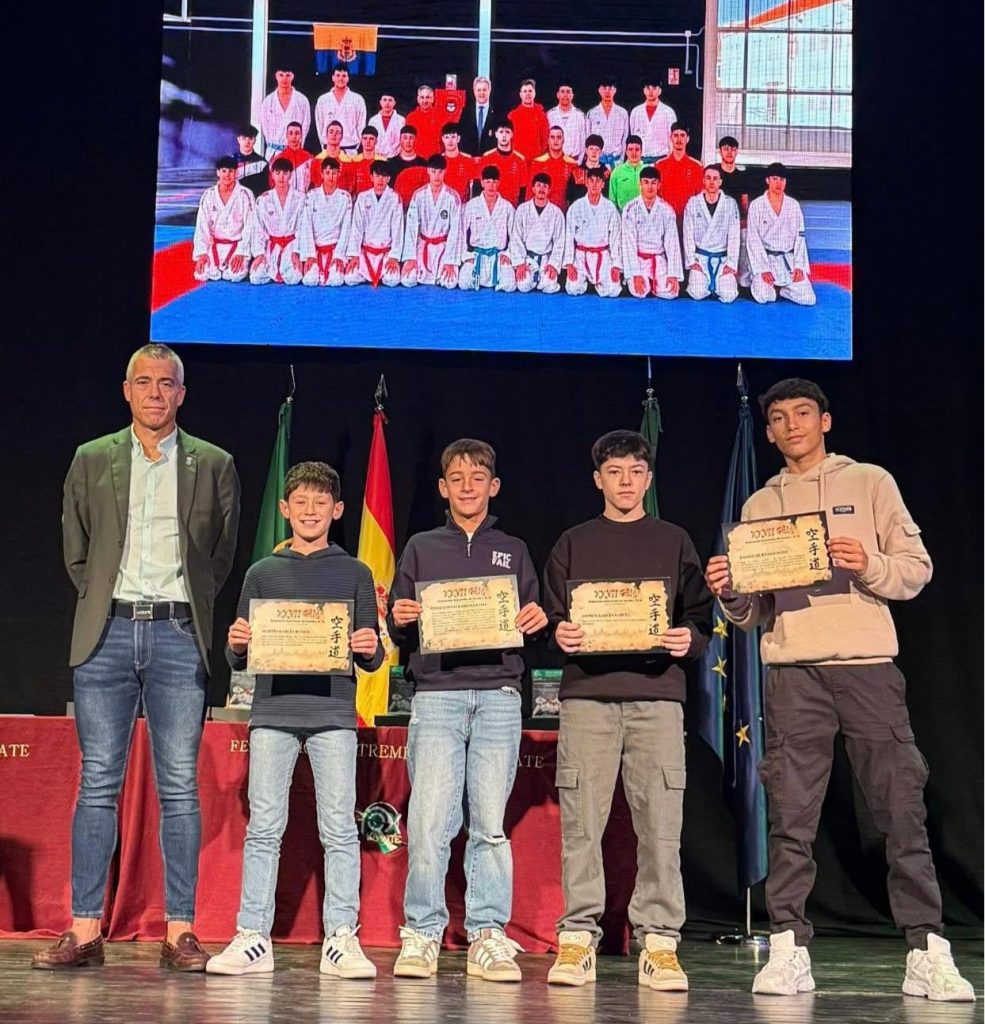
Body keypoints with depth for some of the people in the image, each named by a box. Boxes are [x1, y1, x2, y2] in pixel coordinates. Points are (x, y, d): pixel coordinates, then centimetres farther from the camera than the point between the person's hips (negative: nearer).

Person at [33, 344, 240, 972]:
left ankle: (180, 933, 2)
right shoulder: (91, 461, 11)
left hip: (179, 635, -1)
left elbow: (225, 552, 14)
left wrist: (191, 606, 8)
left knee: (180, 786, -2)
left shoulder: (214, 465, 8)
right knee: (98, 784, 1)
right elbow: (75, 549, 17)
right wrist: (102, 601, 11)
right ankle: (84, 932, 4)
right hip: (107, 633, 1)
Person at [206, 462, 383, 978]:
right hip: (273, 711, 1)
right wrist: (236, 646, -8)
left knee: (339, 828, -3)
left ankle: (341, 939, 1)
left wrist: (369, 649, -12)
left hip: (333, 712, -1)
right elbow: (238, 660, 14)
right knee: (264, 827, 0)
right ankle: (253, 938, 4)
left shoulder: (355, 574, 12)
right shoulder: (262, 573, 14)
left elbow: (371, 659, 10)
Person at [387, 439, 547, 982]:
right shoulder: (421, 549, 16)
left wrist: (537, 622, -5)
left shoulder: (513, 551, 18)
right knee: (429, 820, -8)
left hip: (498, 697, 1)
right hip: (436, 694, -1)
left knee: (490, 823, -1)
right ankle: (422, 933, 0)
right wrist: (399, 621, -7)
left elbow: (530, 621, 17)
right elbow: (399, 630, 15)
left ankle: (488, 936, 5)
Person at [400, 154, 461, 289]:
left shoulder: (453, 197, -8)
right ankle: (422, 272, 17)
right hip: (422, 245, 1)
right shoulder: (419, 195, -4)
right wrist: (410, 257, -14)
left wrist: (450, 261, -15)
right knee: (407, 280, -18)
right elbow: (411, 227, -6)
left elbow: (455, 230, -8)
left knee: (449, 282, -22)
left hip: (444, 246, -1)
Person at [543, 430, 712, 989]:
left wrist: (688, 641, -9)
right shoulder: (574, 544, 16)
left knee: (661, 823, -5)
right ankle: (578, 937, 3)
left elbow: (701, 616, 12)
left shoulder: (674, 542, 16)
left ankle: (659, 942, 0)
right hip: (587, 693, 0)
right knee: (582, 820, -3)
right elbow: (550, 616, 13)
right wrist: (560, 634, -8)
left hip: (657, 693, 0)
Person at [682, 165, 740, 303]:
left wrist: (731, 264, -9)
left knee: (729, 296, -19)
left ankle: (717, 285, 14)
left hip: (722, 257, 0)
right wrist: (691, 262, -7)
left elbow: (734, 237, -1)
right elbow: (688, 235, 2)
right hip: (700, 257, 0)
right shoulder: (693, 203, 1)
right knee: (698, 294, -23)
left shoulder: (730, 203, 1)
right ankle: (700, 281, 12)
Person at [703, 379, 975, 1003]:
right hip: (792, 673, 2)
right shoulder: (760, 505, 18)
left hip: (867, 664, -2)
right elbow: (752, 614, 16)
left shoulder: (870, 483, 11)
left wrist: (869, 565, -14)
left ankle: (929, 953, -1)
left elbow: (917, 569, 5)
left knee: (902, 809, -5)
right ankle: (789, 951, 2)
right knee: (790, 817, -2)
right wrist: (729, 593, -5)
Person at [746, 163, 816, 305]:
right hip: (765, 258, -3)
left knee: (808, 299, -13)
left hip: (789, 260, 3)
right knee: (763, 297, -26)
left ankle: (779, 288, 13)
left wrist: (799, 266, -6)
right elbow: (753, 240, -6)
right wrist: (763, 269, -15)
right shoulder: (756, 205, -2)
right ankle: (762, 284, 10)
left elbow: (800, 237, 6)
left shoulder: (794, 205, 6)